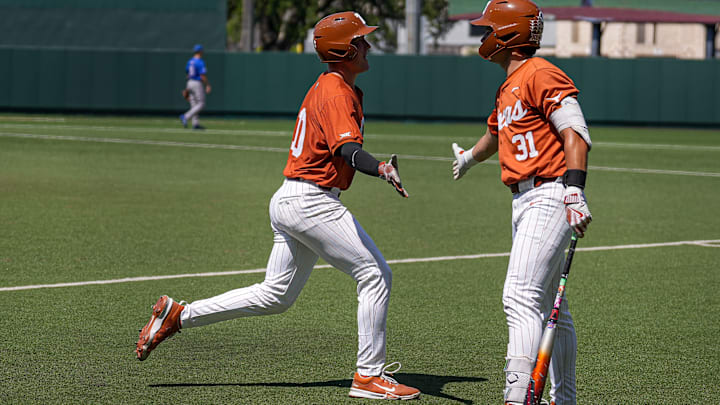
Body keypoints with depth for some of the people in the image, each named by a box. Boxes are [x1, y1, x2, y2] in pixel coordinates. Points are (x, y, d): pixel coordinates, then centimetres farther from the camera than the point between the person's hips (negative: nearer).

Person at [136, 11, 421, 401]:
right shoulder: (335, 94, -16)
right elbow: (348, 148, -33)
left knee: (275, 295, 15)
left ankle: (178, 315, 16)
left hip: (289, 201, 10)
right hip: (312, 202, -10)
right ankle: (369, 375, -5)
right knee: (375, 274, -8)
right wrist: (380, 169, -50)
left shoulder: (326, 87, 16)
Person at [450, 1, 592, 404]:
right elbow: (496, 136, 42)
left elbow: (576, 134, -21)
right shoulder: (507, 90, 21)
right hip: (524, 202, 10)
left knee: (522, 298, -19)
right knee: (550, 307, 15)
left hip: (550, 196, -10)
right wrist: (470, 157, 62)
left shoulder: (541, 75, -11)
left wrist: (574, 191, -32)